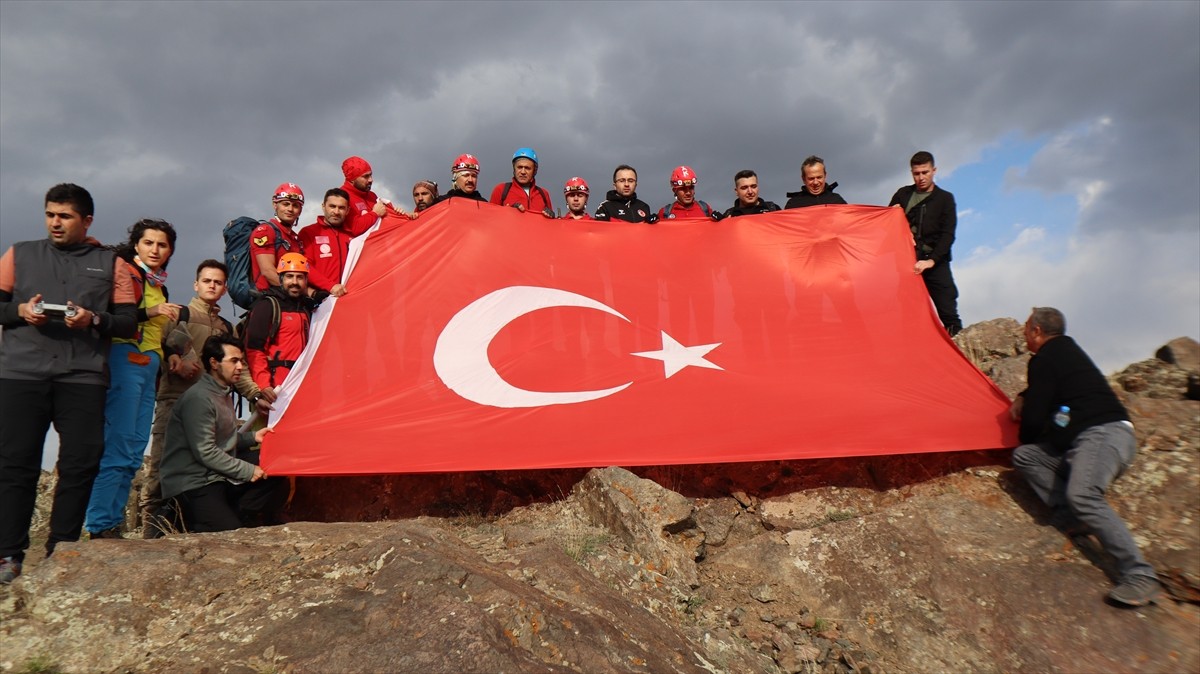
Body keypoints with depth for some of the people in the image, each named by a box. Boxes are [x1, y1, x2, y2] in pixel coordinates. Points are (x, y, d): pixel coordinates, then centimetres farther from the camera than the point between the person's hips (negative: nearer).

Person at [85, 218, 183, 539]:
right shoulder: (126, 273, -2)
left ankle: (112, 524, 10)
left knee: (134, 453, 6)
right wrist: (150, 312, -21)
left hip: (148, 367, 8)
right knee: (118, 449, -12)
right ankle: (100, 527, -8)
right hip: (125, 361, -8)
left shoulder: (159, 287, 22)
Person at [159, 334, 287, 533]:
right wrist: (247, 471, -16)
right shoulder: (198, 398, -17)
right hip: (194, 483, -10)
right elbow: (205, 453, -20)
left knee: (277, 480, 0)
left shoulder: (223, 394, 16)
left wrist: (253, 437, 2)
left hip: (221, 475, 10)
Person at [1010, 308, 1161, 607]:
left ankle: (1138, 575, -29)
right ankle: (1071, 517, -4)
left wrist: (1026, 439, 13)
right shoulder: (1065, 350, 23)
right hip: (1085, 440, 11)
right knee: (1024, 456, 7)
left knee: (1082, 494, -30)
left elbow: (1034, 417, -8)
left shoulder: (1045, 358, -7)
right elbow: (1042, 390, 46)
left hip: (1103, 434, -11)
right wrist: (1022, 398, 27)